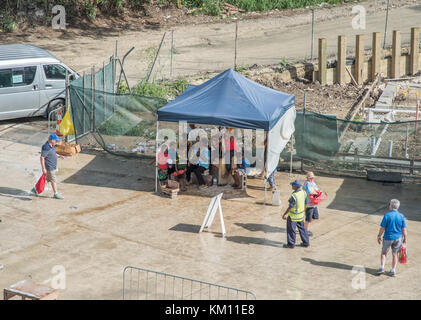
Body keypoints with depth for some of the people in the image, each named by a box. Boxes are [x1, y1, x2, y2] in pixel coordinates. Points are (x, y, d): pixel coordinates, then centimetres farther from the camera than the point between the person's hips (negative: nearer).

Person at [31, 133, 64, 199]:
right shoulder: (46, 147, -25)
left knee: (47, 179, 19)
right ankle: (56, 194, 14)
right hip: (49, 168, -10)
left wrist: (59, 156, 12)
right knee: (53, 180, 1)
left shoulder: (51, 146, 4)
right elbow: (42, 158, -25)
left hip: (53, 166, 10)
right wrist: (43, 168, -25)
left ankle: (36, 188, 30)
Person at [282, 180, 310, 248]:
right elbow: (305, 203, 6)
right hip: (301, 215, 7)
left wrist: (284, 214, -11)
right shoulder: (303, 192, -6)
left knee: (291, 230, 8)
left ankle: (291, 244, 17)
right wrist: (304, 210, 22)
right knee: (301, 228, 20)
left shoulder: (294, 196, -28)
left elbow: (290, 207, -22)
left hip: (293, 216, -7)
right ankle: (306, 242, 27)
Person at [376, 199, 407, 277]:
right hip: (398, 238, 2)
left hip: (388, 238, -2)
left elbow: (382, 228, -11)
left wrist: (379, 236, 1)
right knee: (395, 254, 13)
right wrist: (405, 238, 9)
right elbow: (404, 229, -3)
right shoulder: (401, 216, -7)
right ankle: (393, 271, 15)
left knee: (384, 253, 17)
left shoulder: (387, 216, -15)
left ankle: (382, 268, 9)